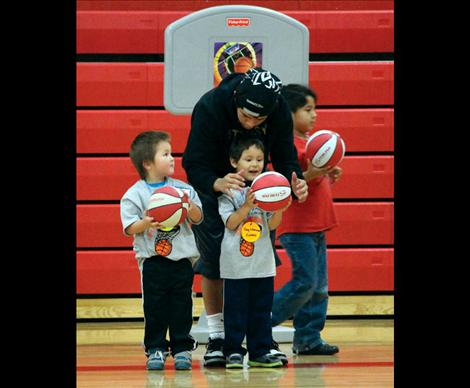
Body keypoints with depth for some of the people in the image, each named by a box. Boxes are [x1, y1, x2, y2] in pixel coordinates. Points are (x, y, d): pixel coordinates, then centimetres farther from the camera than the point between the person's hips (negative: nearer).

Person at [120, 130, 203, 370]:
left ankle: (182, 348, 12)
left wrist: (192, 209, -13)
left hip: (182, 258, 2)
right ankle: (155, 349, 9)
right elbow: (129, 228, -6)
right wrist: (145, 223, -24)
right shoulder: (134, 194, -2)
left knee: (182, 306, 5)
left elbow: (198, 219, 7)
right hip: (152, 259, -2)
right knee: (155, 307, 1)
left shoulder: (183, 188, 6)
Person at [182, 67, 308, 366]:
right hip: (211, 187, -3)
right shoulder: (210, 107, -31)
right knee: (213, 263, -3)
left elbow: (285, 158, -15)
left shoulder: (280, 111, -21)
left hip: (255, 190, 3)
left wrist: (295, 183, -38)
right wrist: (219, 183, -51)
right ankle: (217, 338, 6)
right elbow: (194, 166, -31)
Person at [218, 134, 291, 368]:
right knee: (236, 308, 0)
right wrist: (247, 206, -24)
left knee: (262, 308, 8)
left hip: (263, 261, 4)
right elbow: (230, 223, -12)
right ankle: (233, 351, 6)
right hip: (236, 262, -4)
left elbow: (272, 225, 3)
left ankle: (260, 351, 14)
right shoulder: (229, 191, -5)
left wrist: (280, 210, -15)